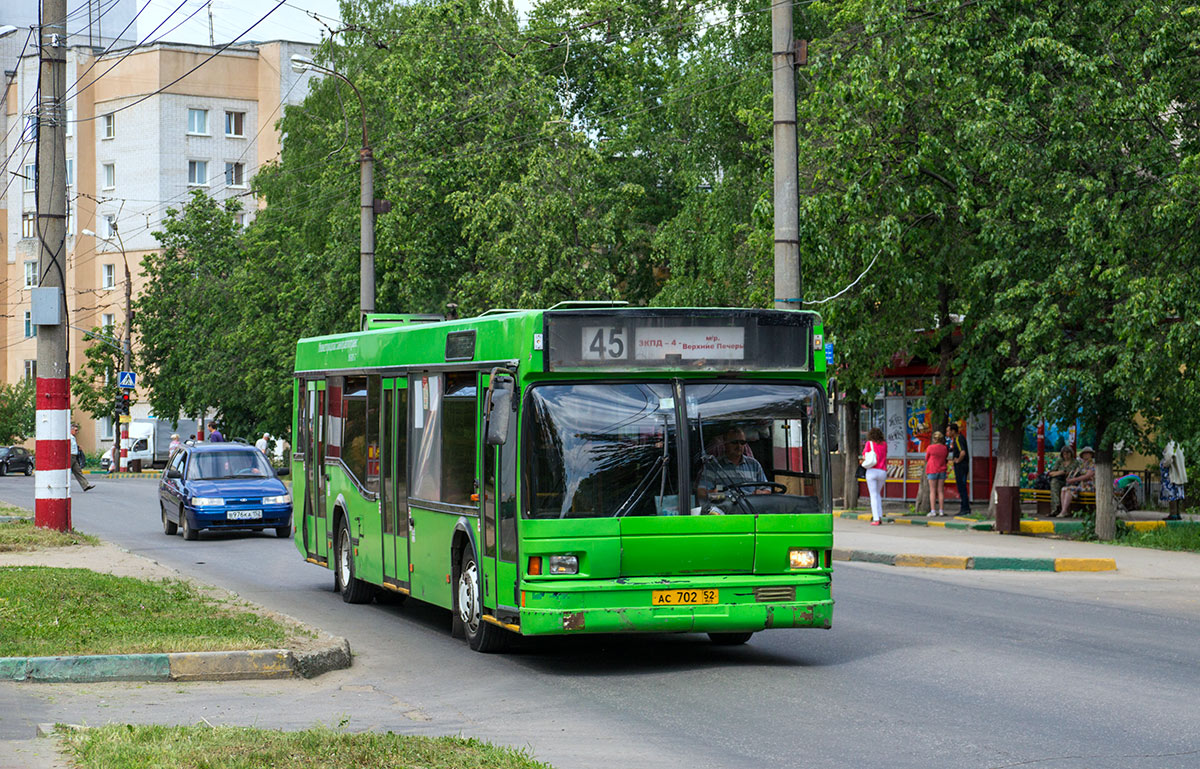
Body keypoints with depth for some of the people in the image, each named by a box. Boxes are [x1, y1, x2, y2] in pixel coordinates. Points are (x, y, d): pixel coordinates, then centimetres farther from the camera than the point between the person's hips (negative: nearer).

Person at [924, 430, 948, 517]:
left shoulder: (930, 448, -12)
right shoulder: (945, 448, -1)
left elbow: (926, 459, 1)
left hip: (932, 471, -3)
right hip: (942, 471, 3)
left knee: (932, 491, 0)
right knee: (941, 491, 8)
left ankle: (933, 511, -4)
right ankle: (941, 510, 7)